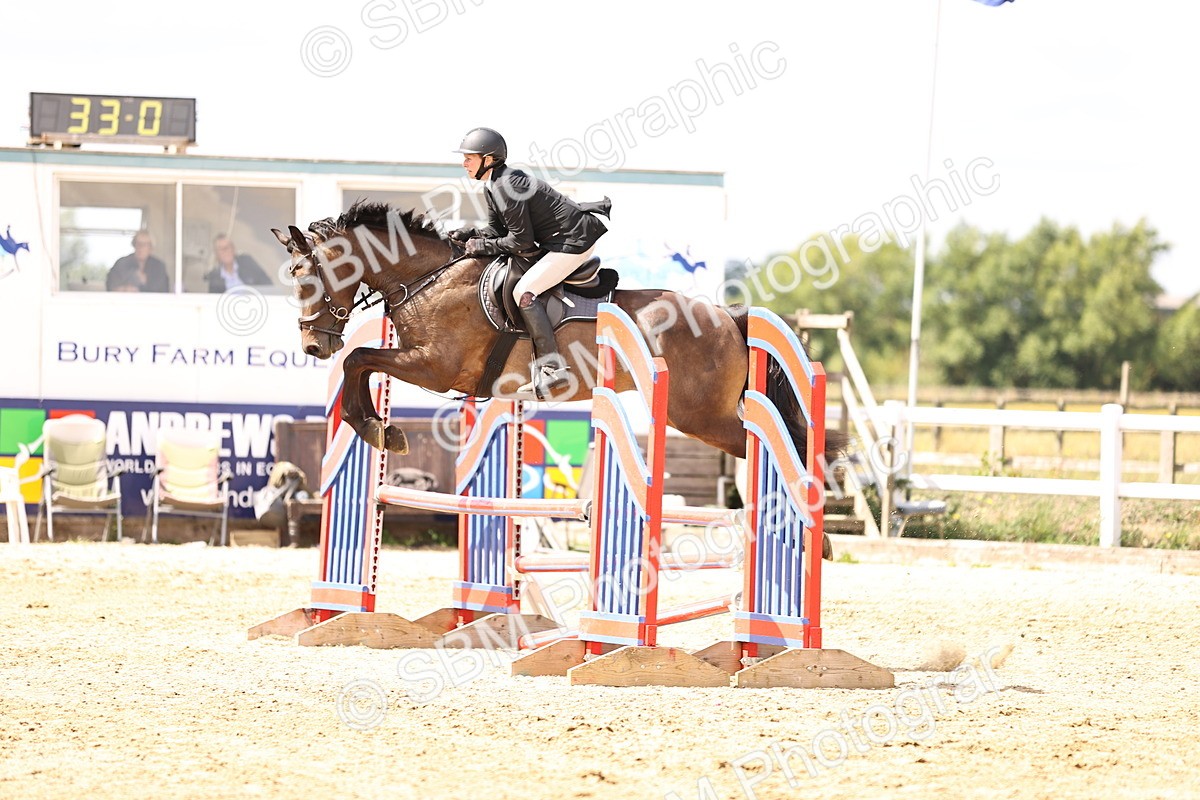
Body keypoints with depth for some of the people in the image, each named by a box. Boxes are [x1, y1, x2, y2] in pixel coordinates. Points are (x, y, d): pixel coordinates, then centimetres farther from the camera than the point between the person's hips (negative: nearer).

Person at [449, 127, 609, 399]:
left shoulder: (505, 186, -22)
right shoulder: (491, 187, 11)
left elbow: (521, 240, -21)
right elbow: (497, 229, 15)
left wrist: (483, 246, -13)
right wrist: (470, 235, -1)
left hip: (575, 241, -11)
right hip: (557, 241, 11)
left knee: (524, 292, -19)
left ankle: (552, 367, -20)